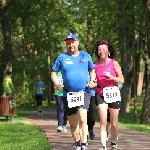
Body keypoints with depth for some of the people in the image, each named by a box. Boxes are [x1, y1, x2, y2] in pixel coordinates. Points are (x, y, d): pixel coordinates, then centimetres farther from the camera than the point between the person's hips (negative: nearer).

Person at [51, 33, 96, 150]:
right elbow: (54, 73, 7)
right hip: (68, 94, 2)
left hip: (84, 92, -2)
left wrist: (92, 81, -3)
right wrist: (56, 83, -12)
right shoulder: (62, 57, 3)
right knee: (73, 123, 11)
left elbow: (92, 70, 16)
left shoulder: (86, 56, 6)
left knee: (82, 118, -22)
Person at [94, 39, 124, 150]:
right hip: (100, 94, 0)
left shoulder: (114, 63, -1)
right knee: (103, 121, -13)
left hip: (113, 93, 0)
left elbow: (122, 80, -2)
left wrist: (111, 77, -18)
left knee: (114, 123, 8)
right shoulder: (96, 66, 4)